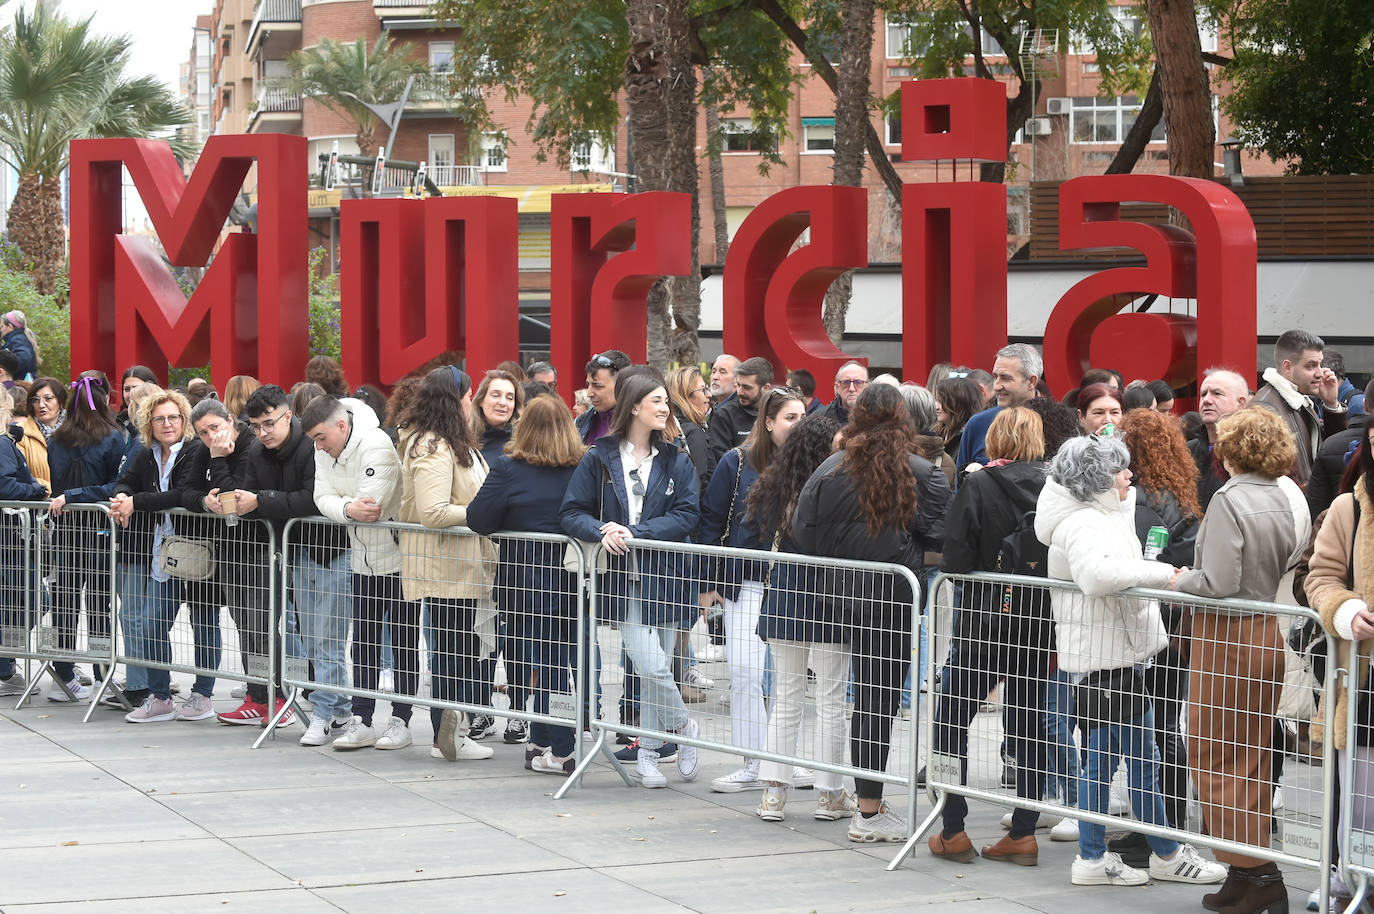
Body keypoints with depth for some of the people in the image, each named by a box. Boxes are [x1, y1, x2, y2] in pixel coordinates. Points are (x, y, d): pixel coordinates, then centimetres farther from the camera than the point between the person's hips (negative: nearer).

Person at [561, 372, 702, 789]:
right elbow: (573, 512, 0)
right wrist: (602, 532, -20)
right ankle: (685, 728, 12)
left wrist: (635, 532, -16)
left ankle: (648, 754, 19)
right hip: (622, 578, -2)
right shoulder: (599, 458, 2)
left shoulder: (676, 461, 6)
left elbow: (687, 515, -5)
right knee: (651, 667, -12)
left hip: (664, 576, 2)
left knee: (655, 669, 6)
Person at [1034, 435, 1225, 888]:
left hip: (1111, 656, 11)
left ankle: (1092, 858, 16)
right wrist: (1159, 572, -31)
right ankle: (1167, 854, 9)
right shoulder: (1082, 525, -19)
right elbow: (1097, 573, -38)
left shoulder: (1102, 517, 14)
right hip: (1109, 658, -11)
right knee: (1142, 760, 0)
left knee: (1102, 758, 12)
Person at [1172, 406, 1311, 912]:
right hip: (1273, 637, 7)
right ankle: (1250, 869, 18)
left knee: (1214, 759, 1)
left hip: (1228, 637, -7)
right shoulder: (1291, 498, 4)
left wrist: (1179, 581, -4)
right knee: (1253, 760, 15)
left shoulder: (1230, 500, -17)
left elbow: (1220, 582, -21)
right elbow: (1296, 571, 9)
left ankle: (1257, 871, -4)